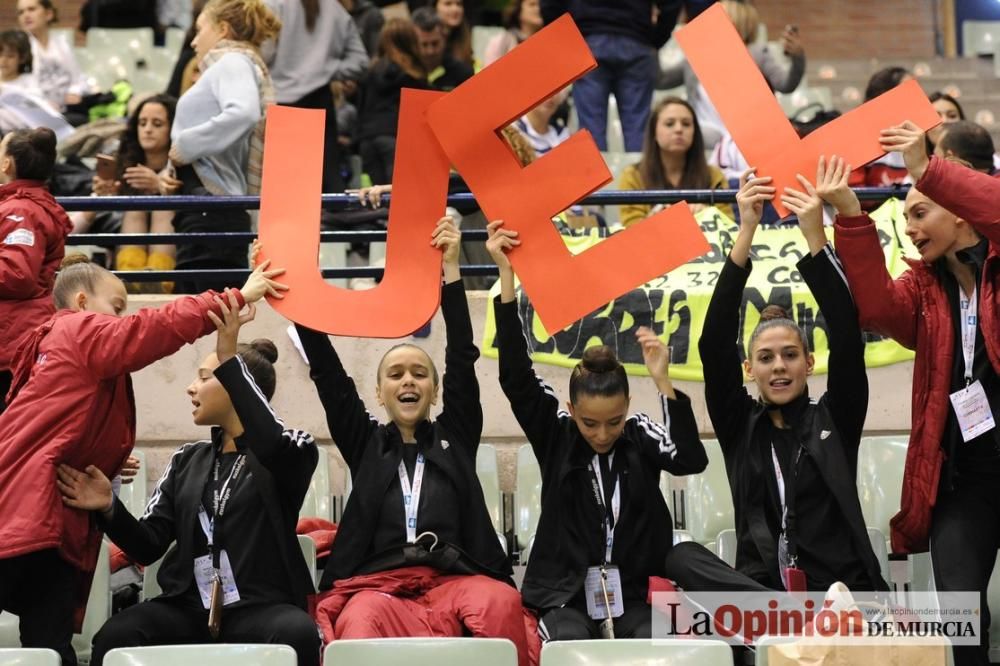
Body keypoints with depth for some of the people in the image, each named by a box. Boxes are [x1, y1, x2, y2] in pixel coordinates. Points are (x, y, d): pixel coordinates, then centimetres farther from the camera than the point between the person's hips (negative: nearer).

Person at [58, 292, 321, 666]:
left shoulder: (291, 454, 5)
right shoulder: (187, 461, 20)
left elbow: (273, 446, -22)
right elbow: (149, 546, 12)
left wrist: (229, 359, -25)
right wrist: (110, 509, -10)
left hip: (260, 607, -3)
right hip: (187, 607, 3)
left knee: (298, 634, -40)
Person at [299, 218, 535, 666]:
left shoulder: (455, 436, 22)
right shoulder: (364, 442, 23)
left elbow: (462, 357, 13)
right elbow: (327, 372, 16)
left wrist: (450, 270, 7)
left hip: (454, 582, 0)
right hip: (377, 584, 0)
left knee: (501, 602, -37)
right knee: (363, 622, -39)